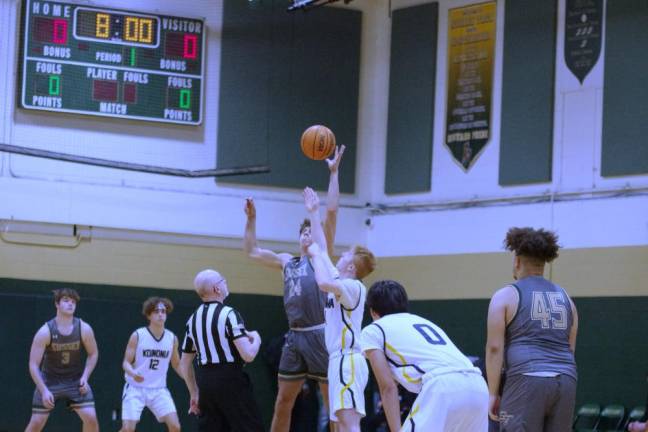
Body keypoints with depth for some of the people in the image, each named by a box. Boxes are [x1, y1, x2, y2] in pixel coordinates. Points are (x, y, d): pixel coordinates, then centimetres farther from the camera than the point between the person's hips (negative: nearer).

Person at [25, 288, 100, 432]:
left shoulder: (84, 329, -14)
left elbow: (93, 354, 4)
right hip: (49, 380, -1)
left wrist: (85, 377, -9)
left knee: (91, 418, -13)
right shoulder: (45, 332, -20)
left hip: (76, 381, 2)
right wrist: (44, 390, -27)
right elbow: (33, 365, -17)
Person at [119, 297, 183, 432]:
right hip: (135, 388, -3)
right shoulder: (137, 336, -8)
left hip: (159, 390, 3)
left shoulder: (172, 338, 2)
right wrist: (133, 373, -28)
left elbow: (177, 365, 14)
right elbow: (126, 362, -6)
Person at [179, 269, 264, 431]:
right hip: (230, 381, -7)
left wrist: (194, 393, 24)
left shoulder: (193, 319, 11)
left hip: (205, 382, 7)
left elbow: (184, 364, 17)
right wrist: (256, 339, 2)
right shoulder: (229, 314, -11)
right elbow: (248, 355, -18)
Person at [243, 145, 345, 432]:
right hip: (295, 337, 6)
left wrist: (334, 172, -3)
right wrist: (252, 219, 22)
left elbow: (331, 212, -3)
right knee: (282, 403, 8)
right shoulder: (287, 262, 21)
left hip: (320, 336, -6)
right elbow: (251, 252, 28)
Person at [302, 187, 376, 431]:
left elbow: (323, 283, -31)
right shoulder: (339, 282, 16)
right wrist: (313, 213, 26)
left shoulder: (354, 287, -10)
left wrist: (315, 255, -14)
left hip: (348, 360, -10)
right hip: (339, 359, 10)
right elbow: (322, 250, 24)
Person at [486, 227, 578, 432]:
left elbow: (495, 348, -3)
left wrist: (492, 393, 0)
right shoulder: (565, 298, 20)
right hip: (565, 381, 5)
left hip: (526, 381, -5)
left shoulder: (505, 297, 4)